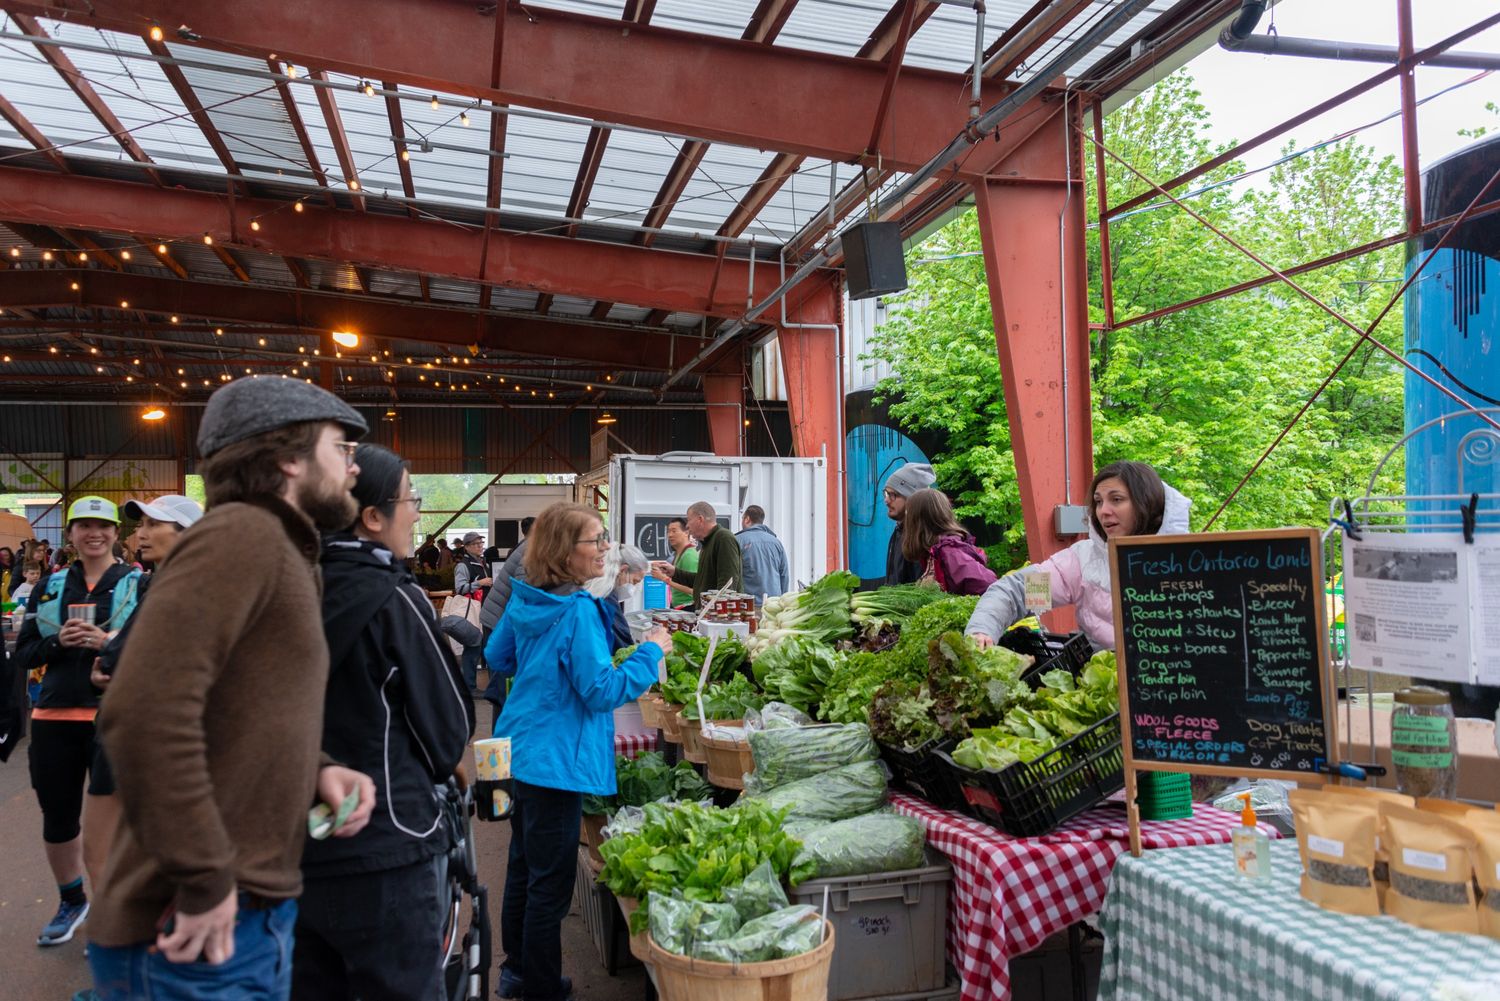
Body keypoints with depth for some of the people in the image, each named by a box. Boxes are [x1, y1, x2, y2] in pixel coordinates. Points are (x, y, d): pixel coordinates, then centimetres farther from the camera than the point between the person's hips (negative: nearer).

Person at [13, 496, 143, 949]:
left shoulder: (141, 585, -1)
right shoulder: (49, 586, 10)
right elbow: (23, 653, 9)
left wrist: (110, 643, -20)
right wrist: (58, 642, -11)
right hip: (54, 719, 4)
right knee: (58, 820, 17)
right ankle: (72, 901, 40)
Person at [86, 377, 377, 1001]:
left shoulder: (282, 552, 13)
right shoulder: (242, 534, -17)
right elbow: (145, 709, -29)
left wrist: (317, 770, 0)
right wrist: (204, 882, -22)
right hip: (203, 931, -9)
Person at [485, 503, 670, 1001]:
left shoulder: (524, 600, 2)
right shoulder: (579, 611, -23)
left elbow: (497, 657, 17)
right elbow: (602, 693, -22)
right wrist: (650, 652, -12)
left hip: (521, 750, 9)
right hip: (556, 760, -9)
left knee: (523, 864, 23)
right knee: (551, 881, 4)